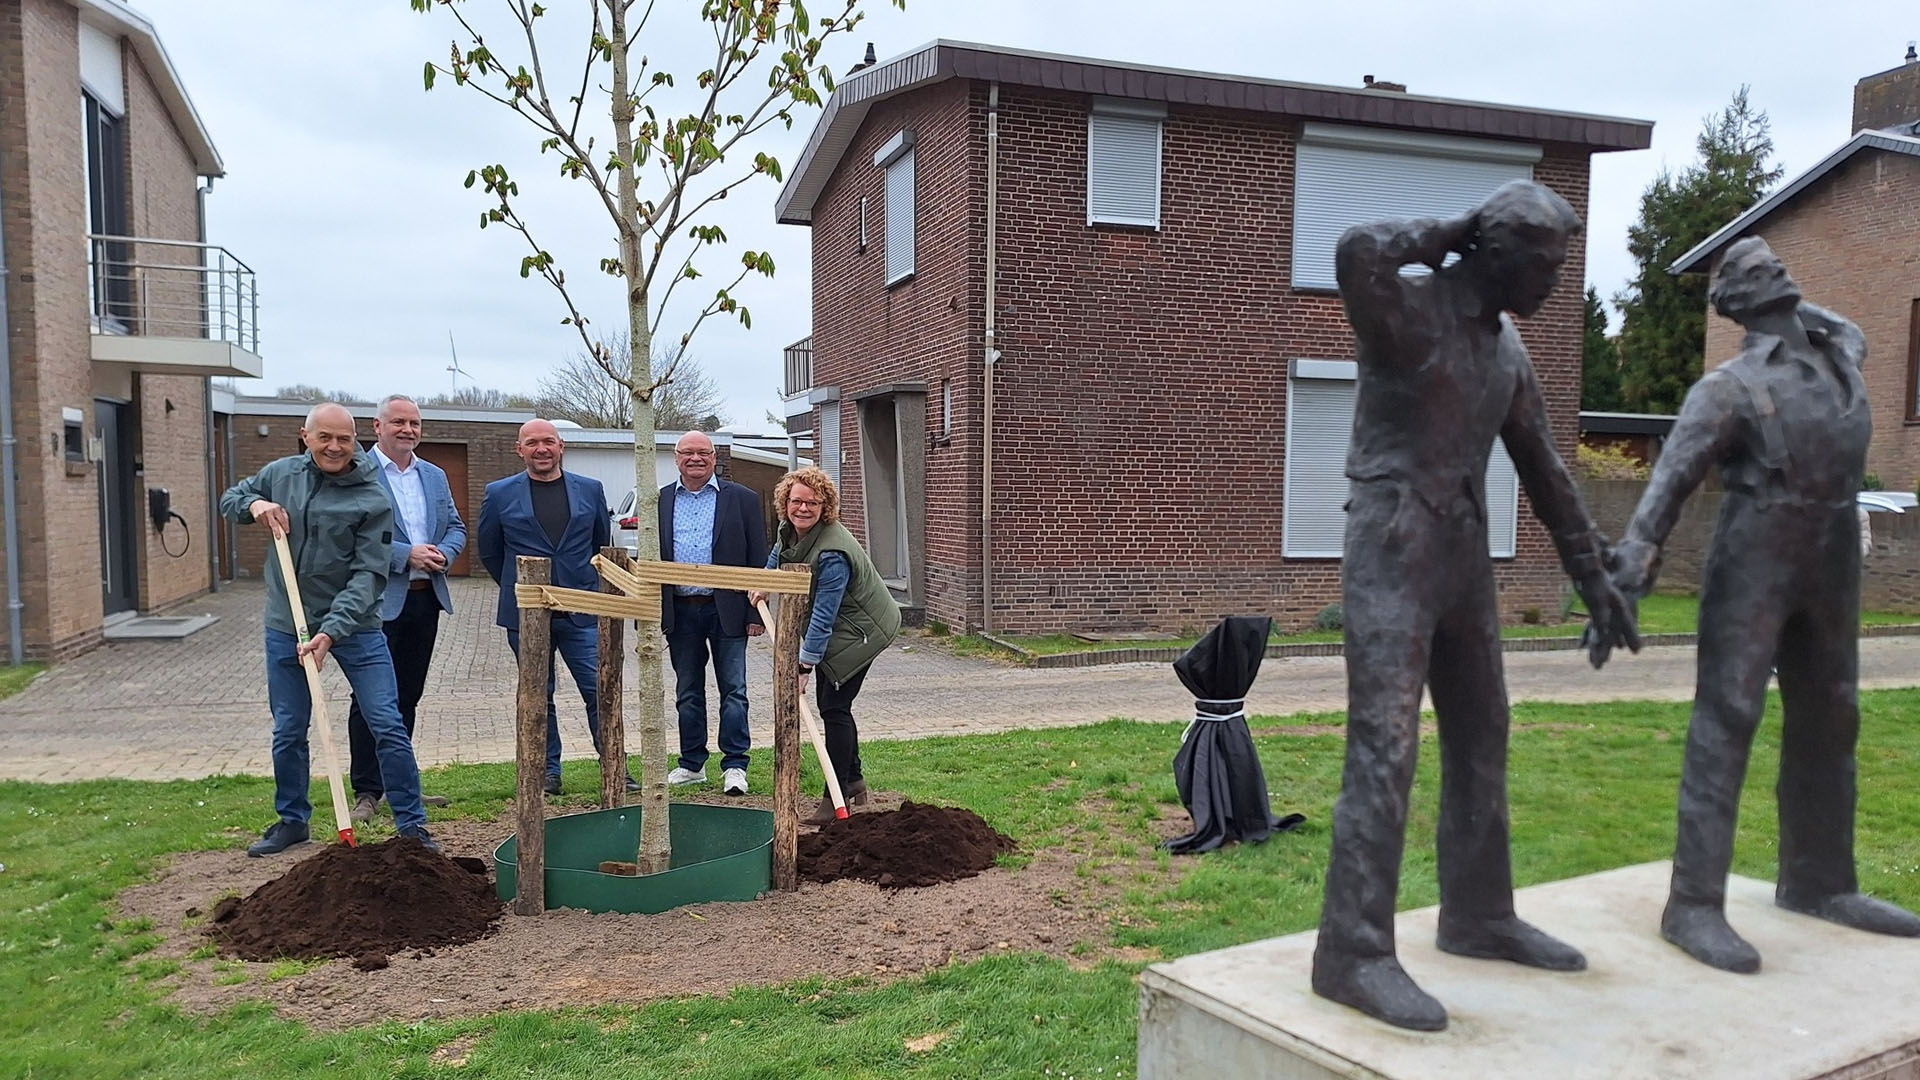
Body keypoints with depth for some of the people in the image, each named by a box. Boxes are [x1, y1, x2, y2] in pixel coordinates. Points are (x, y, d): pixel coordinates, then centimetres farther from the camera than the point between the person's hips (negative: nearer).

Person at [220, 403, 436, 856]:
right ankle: (291, 820, 32)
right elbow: (229, 500, 19)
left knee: (387, 726, -5)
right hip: (286, 627, 4)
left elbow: (368, 575, -17)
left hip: (354, 626, -4)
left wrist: (332, 631, -26)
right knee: (288, 732, 14)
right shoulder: (280, 474, 2)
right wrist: (254, 504, -6)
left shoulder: (373, 500, -12)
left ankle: (411, 825, 6)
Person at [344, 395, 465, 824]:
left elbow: (456, 527, 16)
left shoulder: (435, 476, 15)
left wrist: (443, 554, -5)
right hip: (379, 601, -6)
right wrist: (407, 554, -19)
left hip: (426, 598, 7)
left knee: (408, 696, 14)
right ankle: (367, 792, 6)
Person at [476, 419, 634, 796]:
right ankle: (548, 773, 19)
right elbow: (489, 552, 13)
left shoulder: (590, 490, 5)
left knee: (600, 690, -3)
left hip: (582, 611, 0)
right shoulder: (499, 494, 2)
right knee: (539, 697, 9)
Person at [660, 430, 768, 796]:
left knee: (733, 690, 0)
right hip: (680, 612, 3)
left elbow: (758, 560, 0)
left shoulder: (742, 500, 1)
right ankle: (692, 764, 23)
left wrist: (756, 614, -5)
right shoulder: (659, 502, 7)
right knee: (688, 692, 12)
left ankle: (734, 766, 7)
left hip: (726, 611, -2)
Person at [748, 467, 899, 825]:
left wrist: (804, 666, -29)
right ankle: (854, 780, 28)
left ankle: (837, 796, -1)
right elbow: (778, 554, 23)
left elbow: (823, 616, -31)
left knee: (834, 707, -9)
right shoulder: (789, 529, -5)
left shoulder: (832, 553, -32)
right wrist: (765, 582, 13)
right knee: (828, 704, 14)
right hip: (829, 631, 9)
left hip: (857, 632, -9)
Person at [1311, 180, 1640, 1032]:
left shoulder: (1505, 346, 17)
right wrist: (1445, 236, -12)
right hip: (1391, 560, -9)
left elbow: (1544, 468, 21)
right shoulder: (1406, 306, -9)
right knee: (1384, 752, -13)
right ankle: (1353, 954, -8)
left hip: (1463, 560, 9)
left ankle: (1477, 916, 28)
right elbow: (1356, 254, -34)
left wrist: (1592, 576, 20)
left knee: (1480, 740, 13)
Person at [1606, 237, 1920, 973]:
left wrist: (1797, 310, 23)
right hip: (1754, 565, -7)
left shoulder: (1842, 353, 13)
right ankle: (1694, 905, -10)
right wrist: (1634, 558, -32)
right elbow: (1672, 476, -20)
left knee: (1827, 724, 14)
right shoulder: (1731, 387, -9)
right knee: (1726, 722, -10)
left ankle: (1816, 883, 29)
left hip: (1830, 566, 8)